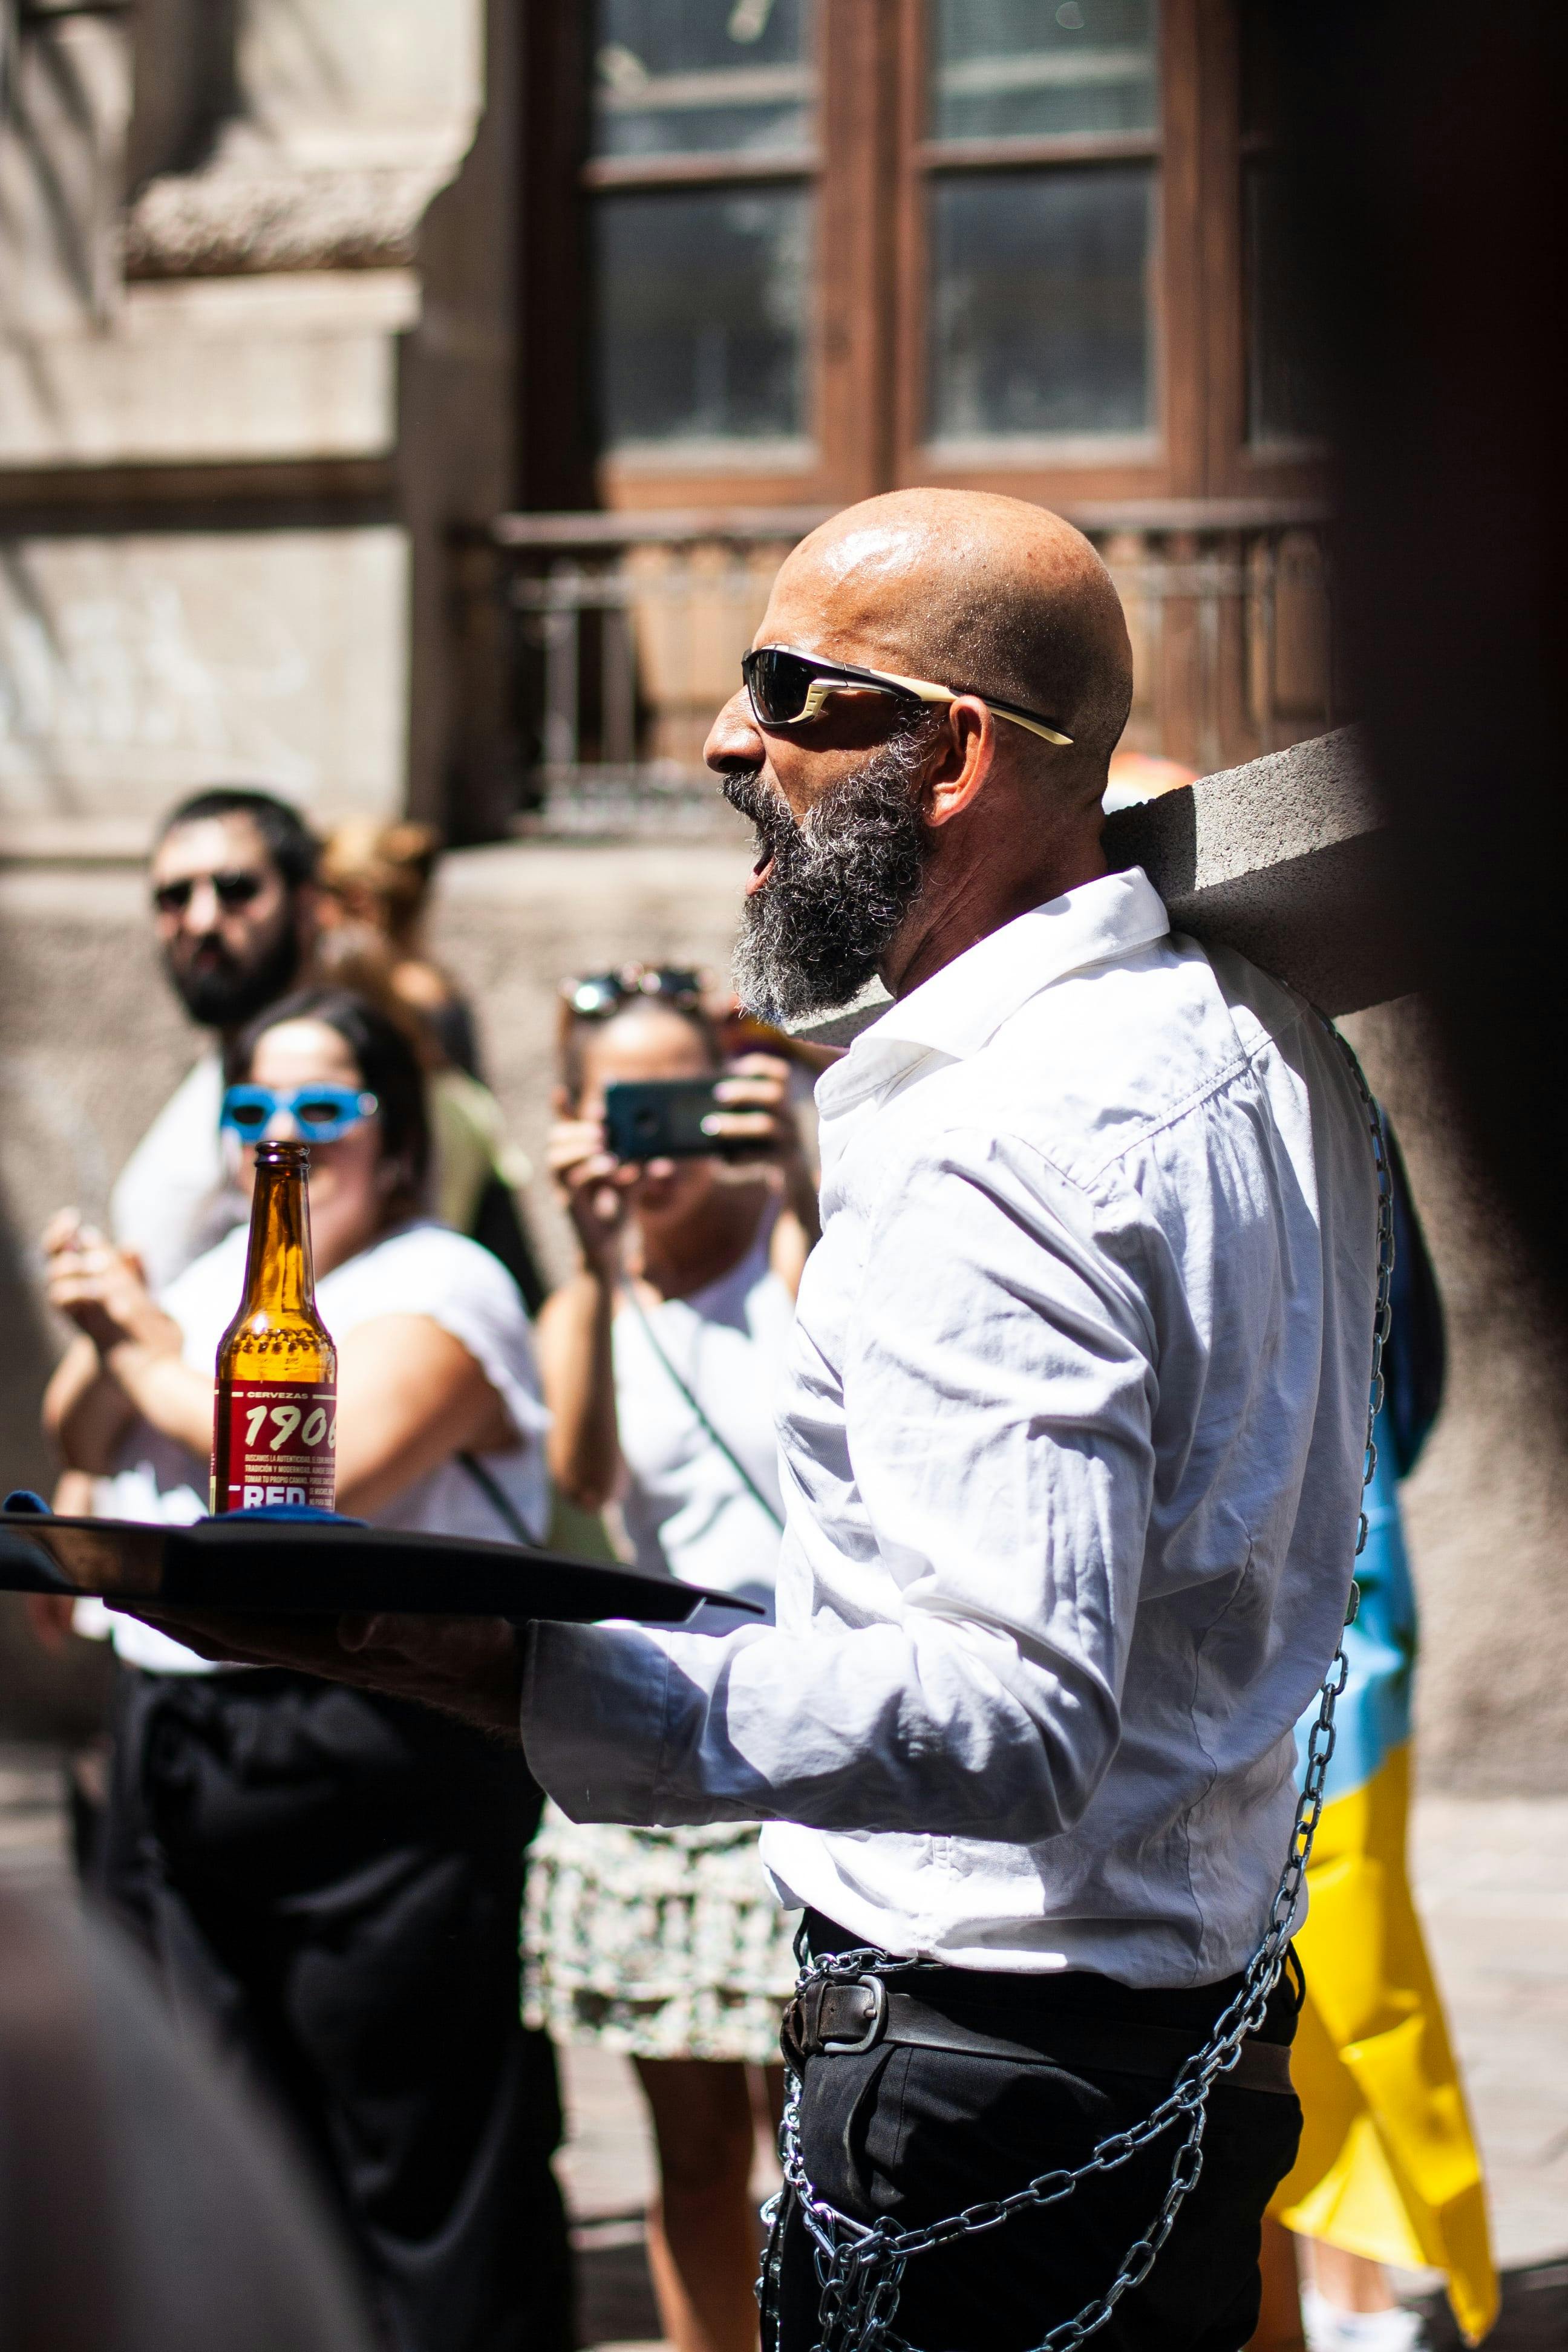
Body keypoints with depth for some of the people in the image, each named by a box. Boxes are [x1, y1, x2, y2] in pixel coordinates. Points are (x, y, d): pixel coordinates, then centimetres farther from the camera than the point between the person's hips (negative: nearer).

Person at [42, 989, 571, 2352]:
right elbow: (82, 1443, 18)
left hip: (372, 1763, -8)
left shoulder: (439, 1291, -7)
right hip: (176, 1755, 8)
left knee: (424, 2162, -5)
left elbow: (325, 1472, -22)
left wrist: (163, 1362, -9)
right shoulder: (224, 1275, 18)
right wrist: (109, 1347, -4)